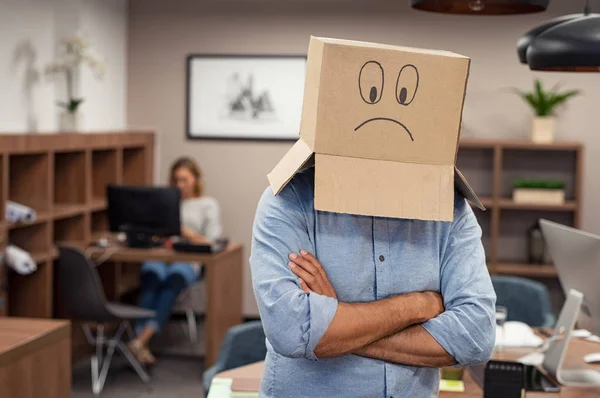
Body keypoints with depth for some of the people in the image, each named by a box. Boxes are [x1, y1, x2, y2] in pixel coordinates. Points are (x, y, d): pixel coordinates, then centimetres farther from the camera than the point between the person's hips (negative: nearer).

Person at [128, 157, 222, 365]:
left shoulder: (208, 204, 17)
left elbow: (212, 242, 6)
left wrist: (186, 232, -9)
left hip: (188, 259, -1)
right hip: (157, 255, 2)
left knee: (173, 279, -38)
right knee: (152, 276, -37)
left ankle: (141, 340, -49)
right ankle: (142, 345, -47)